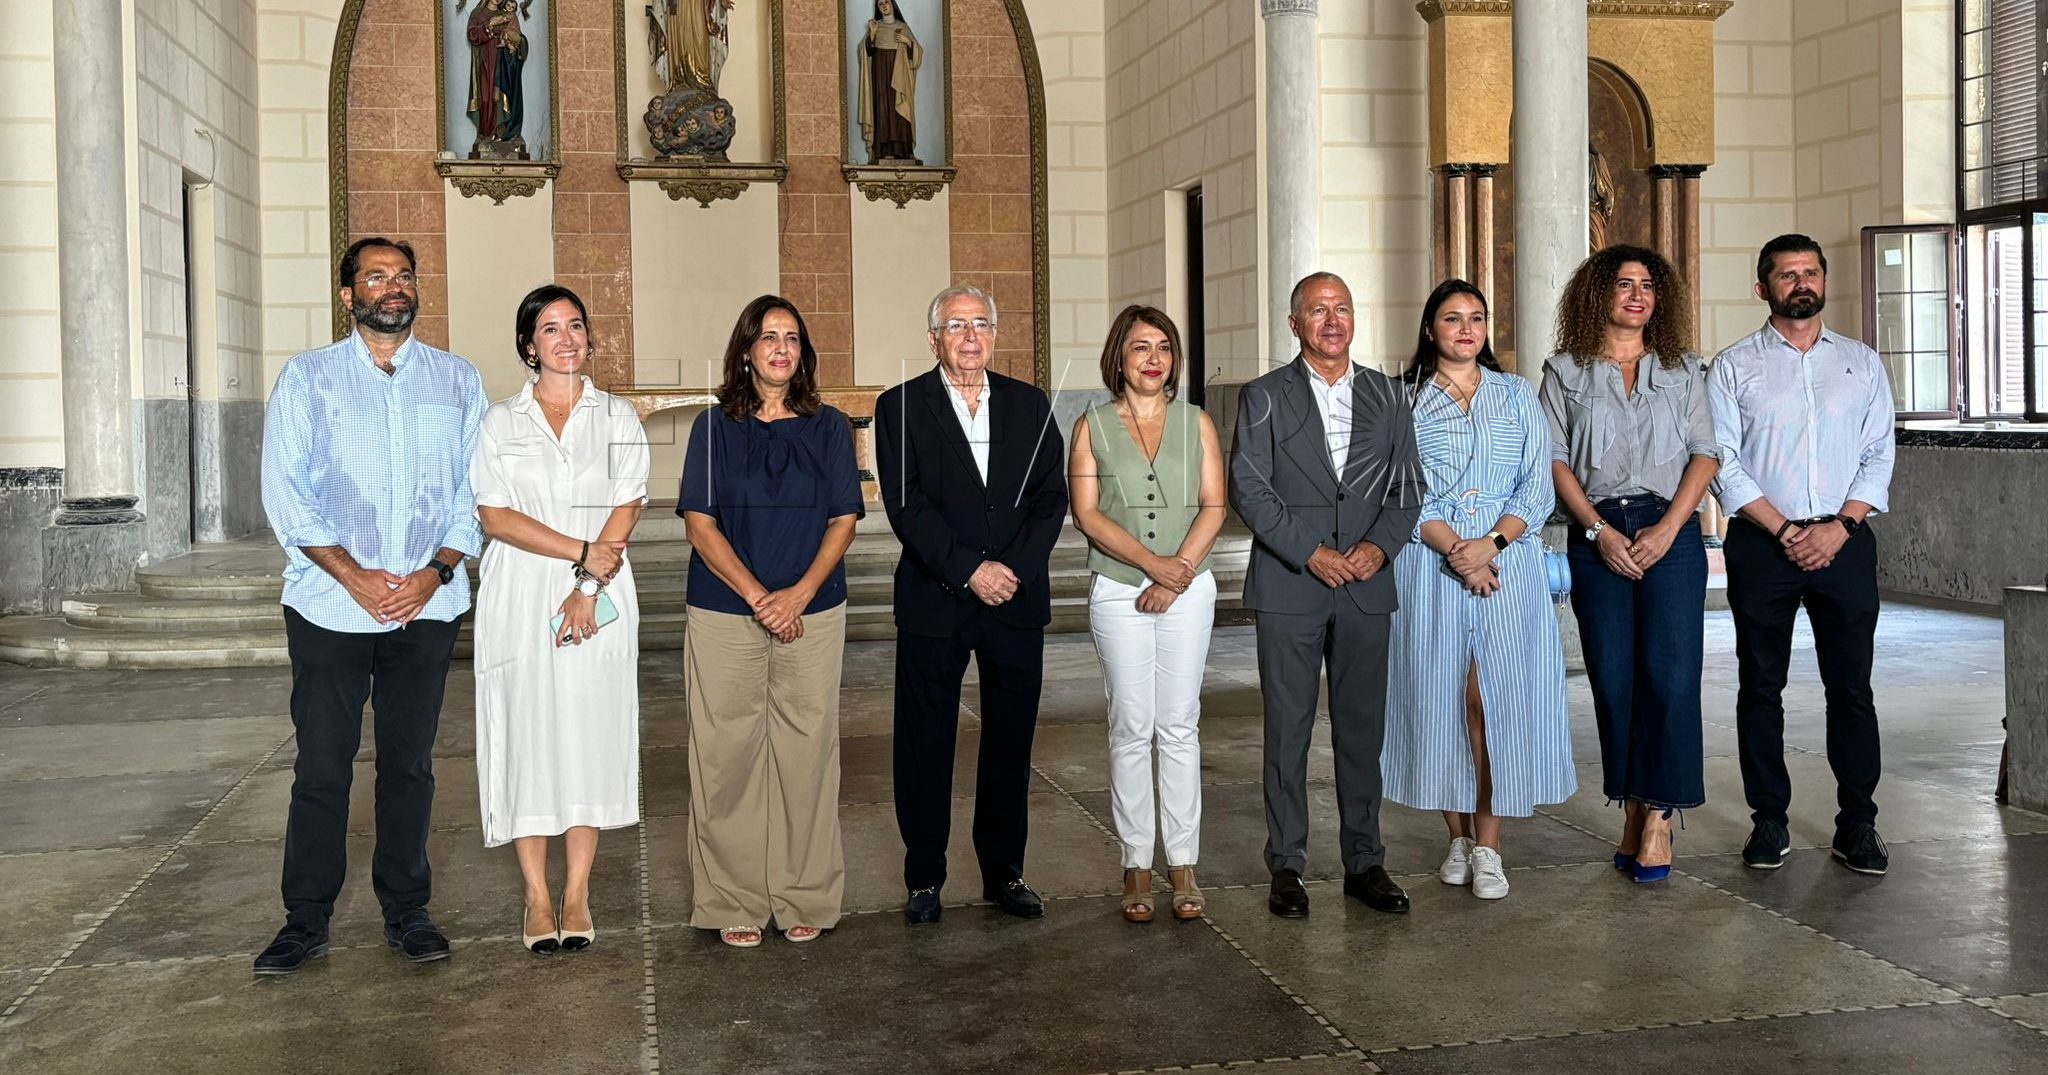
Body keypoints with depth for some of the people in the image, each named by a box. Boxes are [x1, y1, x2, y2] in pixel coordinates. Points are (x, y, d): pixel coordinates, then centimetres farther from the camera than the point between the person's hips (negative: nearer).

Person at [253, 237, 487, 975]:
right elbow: (286, 492, -3)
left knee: (410, 763, 8)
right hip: (330, 604, -1)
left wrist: (436, 571, -9)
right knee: (321, 767, 2)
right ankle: (306, 921, 13)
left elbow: (476, 490, 6)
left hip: (427, 606, 1)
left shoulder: (457, 381, 9)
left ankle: (406, 913, 18)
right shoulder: (307, 378, 5)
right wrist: (356, 577, -12)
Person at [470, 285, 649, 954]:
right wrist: (579, 551, -12)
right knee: (525, 733, -1)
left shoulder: (618, 419, 8)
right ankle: (537, 897, 8)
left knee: (589, 734, 0)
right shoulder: (500, 423, 7)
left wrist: (589, 587, -12)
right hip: (519, 600, 0)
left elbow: (626, 509, -1)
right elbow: (494, 517, -3)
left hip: (600, 601, 0)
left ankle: (577, 896, 9)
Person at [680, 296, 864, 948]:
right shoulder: (716, 428, 4)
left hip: (812, 615, 1)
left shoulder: (829, 427, 8)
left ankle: (804, 899, 13)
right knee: (727, 756, 0)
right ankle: (734, 903, 9)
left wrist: (799, 594, -11)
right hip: (725, 617, -1)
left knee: (806, 754, 3)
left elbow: (844, 520, 3)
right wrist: (757, 596, -12)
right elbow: (699, 524, -2)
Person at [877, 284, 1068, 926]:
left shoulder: (1029, 406, 10)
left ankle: (1004, 873, 21)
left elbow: (1051, 498, 4)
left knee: (1011, 742, 9)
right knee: (926, 745, 4)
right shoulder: (901, 407, 1)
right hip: (933, 603, -2)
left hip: (1017, 601, 3)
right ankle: (924, 879, 16)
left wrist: (1014, 570, -10)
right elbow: (906, 506, -8)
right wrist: (969, 571, -16)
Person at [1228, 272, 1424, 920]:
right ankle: (1286, 867, 10)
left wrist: (1380, 544, -8)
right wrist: (1311, 553, -13)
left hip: (1367, 585, 3)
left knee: (1363, 729, 7)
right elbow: (1248, 489, -5)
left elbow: (1407, 486, 10)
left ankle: (1364, 862, 17)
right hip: (1289, 587, -3)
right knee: (1287, 731, 1)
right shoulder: (1265, 398, 3)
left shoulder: (1385, 396, 12)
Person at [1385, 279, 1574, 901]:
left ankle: (1488, 846, 0)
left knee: (1497, 699, -5)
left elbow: (1538, 487, 6)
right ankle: (1458, 838, 12)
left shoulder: (1517, 396, 13)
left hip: (1507, 564, 1)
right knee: (1440, 698, 0)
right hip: (1430, 567, -1)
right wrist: (1453, 548, -14)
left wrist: (1491, 543, -10)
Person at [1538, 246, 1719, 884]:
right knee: (1613, 679, 1)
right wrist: (1600, 530, -9)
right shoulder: (1565, 371, 10)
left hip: (1670, 533, 0)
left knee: (1671, 673, -10)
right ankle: (1632, 807, 12)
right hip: (1597, 536, 0)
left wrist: (1668, 528, -8)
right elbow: (1554, 459, 2)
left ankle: (1659, 814, -4)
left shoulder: (1682, 370, 13)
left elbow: (1706, 454, 6)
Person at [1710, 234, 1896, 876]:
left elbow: (1879, 454, 6)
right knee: (1761, 687, 4)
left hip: (1845, 541, 1)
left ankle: (1857, 824, 11)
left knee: (1851, 687, 3)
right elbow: (1723, 462, -4)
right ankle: (1769, 821, 13)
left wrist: (1839, 527, -9)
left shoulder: (1861, 364, 11)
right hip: (1761, 545, -1)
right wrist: (1784, 530, -12)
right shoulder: (1734, 366, 3)